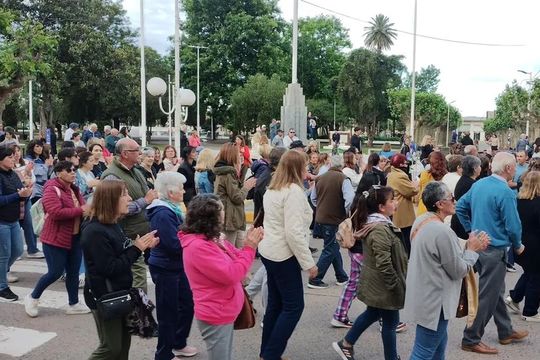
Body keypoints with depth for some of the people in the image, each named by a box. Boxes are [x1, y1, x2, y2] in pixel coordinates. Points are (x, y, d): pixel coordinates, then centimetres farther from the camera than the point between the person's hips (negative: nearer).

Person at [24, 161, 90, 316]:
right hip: (56, 238, -8)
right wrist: (80, 210, -25)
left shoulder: (74, 189, 11)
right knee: (55, 272, -1)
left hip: (75, 238, 8)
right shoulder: (52, 189, -15)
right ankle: (33, 297, 21)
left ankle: (73, 304, 21)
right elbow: (56, 212, -29)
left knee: (73, 272, 11)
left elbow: (81, 209, 21)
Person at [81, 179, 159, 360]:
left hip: (118, 293, 9)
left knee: (123, 342, 17)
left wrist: (142, 246, -2)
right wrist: (136, 249, -20)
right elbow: (110, 268, -25)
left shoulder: (112, 224, 6)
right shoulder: (95, 231, -24)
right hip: (104, 297, -9)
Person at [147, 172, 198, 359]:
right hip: (165, 269, -10)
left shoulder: (171, 209, 8)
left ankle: (179, 344, 37)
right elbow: (175, 245, -27)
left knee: (187, 304, 19)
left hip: (176, 266, 10)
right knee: (168, 313, 4)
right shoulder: (163, 214, -24)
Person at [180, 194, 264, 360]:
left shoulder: (211, 239, 4)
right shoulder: (198, 246, -26)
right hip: (216, 316, -9)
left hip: (222, 312, 10)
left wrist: (249, 244, -8)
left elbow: (236, 259, 10)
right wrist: (250, 248, -20)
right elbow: (231, 275, -27)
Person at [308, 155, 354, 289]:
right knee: (330, 250, 4)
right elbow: (349, 198, -25)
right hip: (334, 219, -6)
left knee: (334, 246, 19)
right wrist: (346, 213, -9)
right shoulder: (343, 179, -14)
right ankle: (315, 280, 5)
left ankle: (341, 277, 28)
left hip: (321, 217, 6)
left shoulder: (320, 178, 4)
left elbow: (313, 198, 12)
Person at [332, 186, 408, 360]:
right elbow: (384, 264, -29)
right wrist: (396, 285, -18)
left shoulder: (371, 223, 4)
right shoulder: (380, 229, -27)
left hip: (374, 282, 10)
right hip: (384, 285, -10)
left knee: (372, 313, 24)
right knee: (390, 322, 7)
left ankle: (346, 344, 34)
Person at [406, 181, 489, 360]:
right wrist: (472, 250, -1)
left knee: (439, 343, 26)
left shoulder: (420, 221, 2)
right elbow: (458, 271, -16)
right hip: (433, 301, -10)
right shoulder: (442, 231, -26)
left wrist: (466, 247, 4)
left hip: (424, 296, 10)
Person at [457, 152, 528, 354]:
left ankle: (506, 332, 36)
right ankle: (471, 339, 10)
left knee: (496, 291, 21)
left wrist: (470, 230, 16)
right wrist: (517, 246, -1)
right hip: (495, 249, -9)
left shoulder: (478, 184, 4)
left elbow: (460, 207, 11)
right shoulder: (505, 192, -20)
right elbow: (513, 225, -18)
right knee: (487, 296, 2)